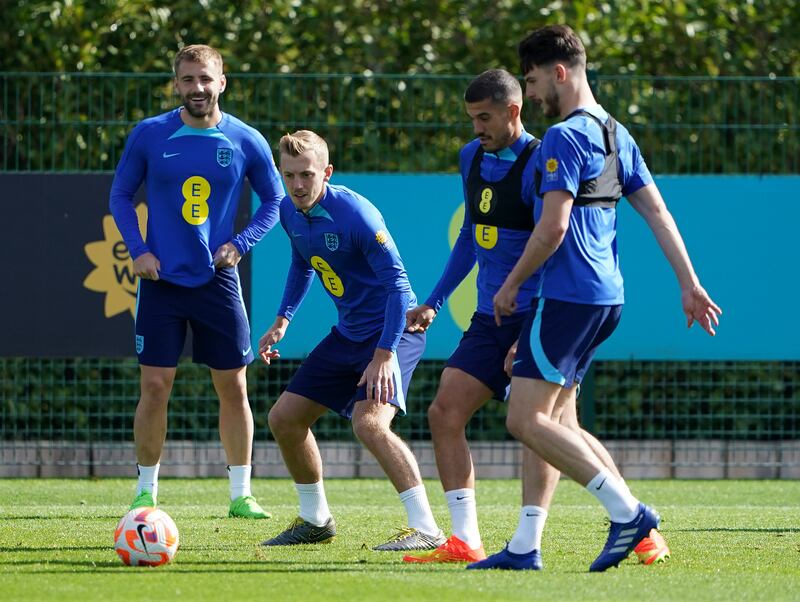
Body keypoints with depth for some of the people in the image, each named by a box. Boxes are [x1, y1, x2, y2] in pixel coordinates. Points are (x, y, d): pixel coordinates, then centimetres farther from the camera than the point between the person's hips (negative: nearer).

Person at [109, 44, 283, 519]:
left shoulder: (246, 141, -2)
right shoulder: (150, 135, -3)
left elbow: (275, 200, 9)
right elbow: (121, 195, 7)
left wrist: (240, 244, -4)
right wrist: (138, 250, -5)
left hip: (218, 280, 1)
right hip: (162, 280, -1)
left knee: (233, 387, 2)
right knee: (155, 386, -3)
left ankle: (241, 494, 12)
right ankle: (146, 491, 9)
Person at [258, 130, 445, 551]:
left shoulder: (354, 213, -23)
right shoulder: (290, 212, 1)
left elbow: (397, 282, -25)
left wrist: (384, 355, -30)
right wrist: (282, 320, 14)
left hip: (392, 330, -9)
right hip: (348, 334, 9)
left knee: (369, 422, -29)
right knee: (284, 418, 9)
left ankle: (426, 528, -25)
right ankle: (315, 520, 27)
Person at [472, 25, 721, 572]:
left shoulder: (564, 137, -13)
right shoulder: (615, 134, 16)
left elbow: (553, 226, -19)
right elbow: (657, 210, 15)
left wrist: (512, 284, -7)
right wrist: (690, 283, 16)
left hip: (568, 296, -10)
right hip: (606, 297, 10)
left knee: (527, 420, -10)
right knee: (547, 420, 12)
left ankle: (628, 512, -16)